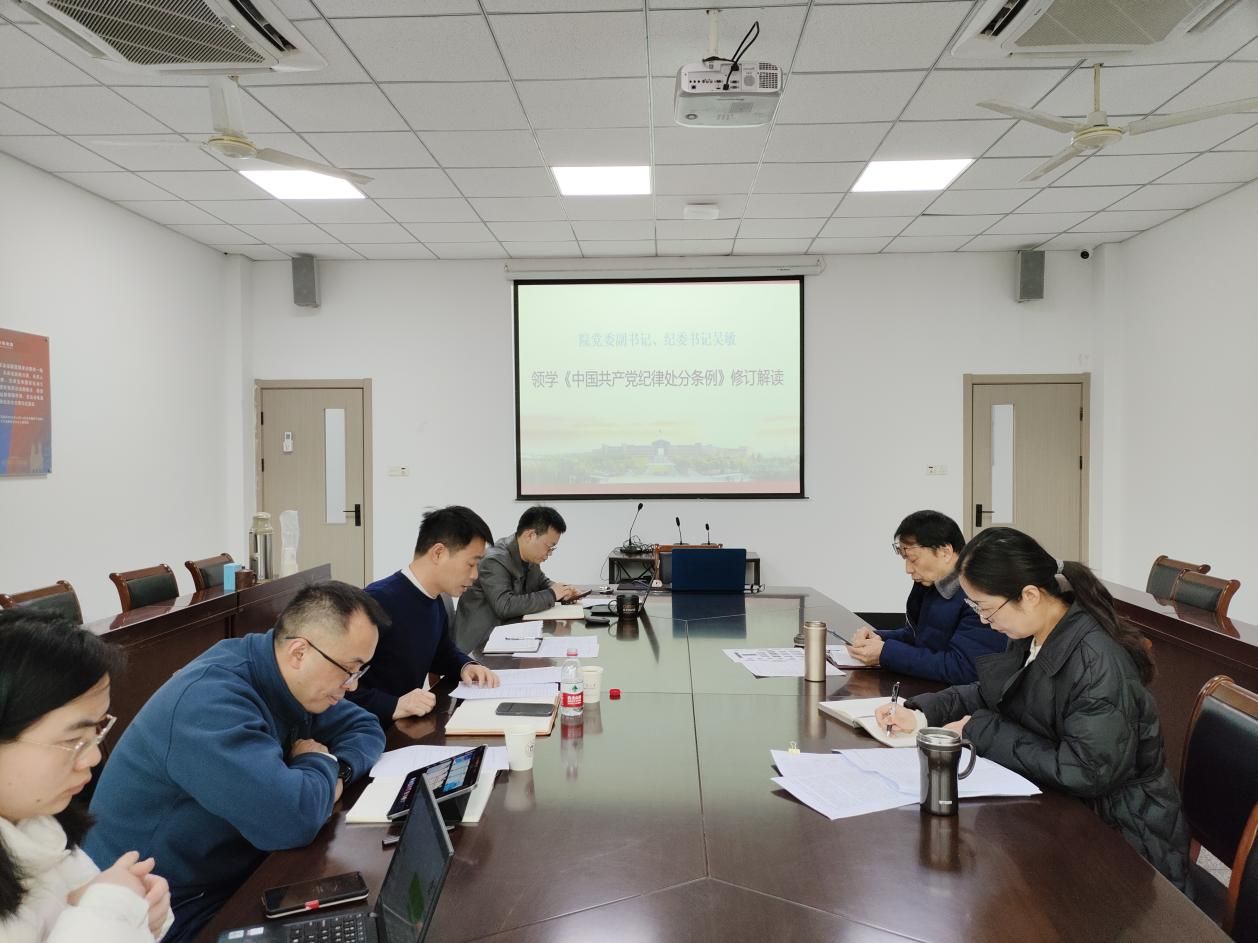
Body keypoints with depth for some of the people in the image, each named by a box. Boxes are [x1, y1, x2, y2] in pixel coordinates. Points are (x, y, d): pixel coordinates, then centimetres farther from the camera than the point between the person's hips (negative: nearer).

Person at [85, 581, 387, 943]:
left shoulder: (292, 681, -3)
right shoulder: (211, 698, -29)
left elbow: (365, 728, 10)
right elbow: (294, 819, -37)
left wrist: (338, 769, -12)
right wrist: (320, 763, -16)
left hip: (233, 872, 8)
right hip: (171, 910, -8)